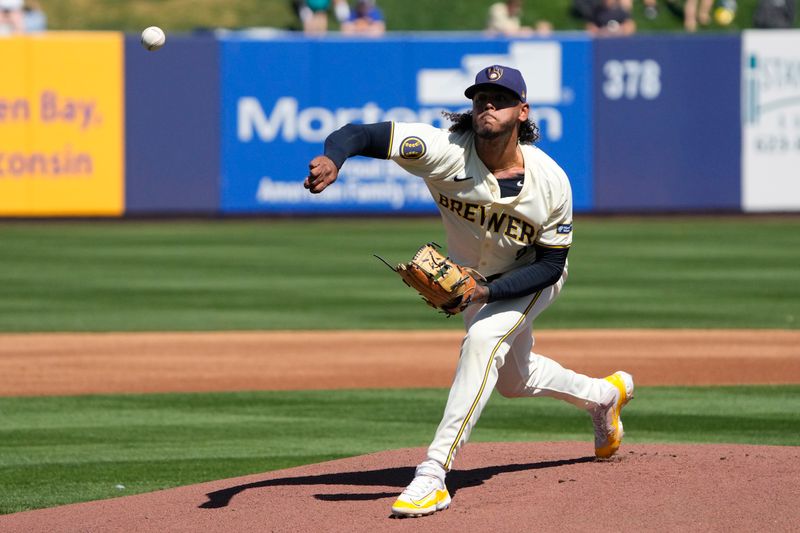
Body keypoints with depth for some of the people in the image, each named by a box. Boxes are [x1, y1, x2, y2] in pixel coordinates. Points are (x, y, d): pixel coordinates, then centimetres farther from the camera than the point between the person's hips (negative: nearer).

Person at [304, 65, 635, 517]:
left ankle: (434, 474, -34)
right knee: (513, 379, 21)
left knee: (483, 339, -32)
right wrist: (332, 160, -64)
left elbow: (550, 264, -23)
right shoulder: (446, 151, -32)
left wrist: (486, 291, -37)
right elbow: (360, 135, -41)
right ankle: (603, 395, 52)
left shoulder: (551, 182, -31)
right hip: (473, 276, 4)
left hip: (529, 279, -4)